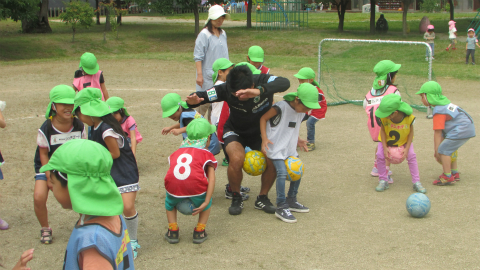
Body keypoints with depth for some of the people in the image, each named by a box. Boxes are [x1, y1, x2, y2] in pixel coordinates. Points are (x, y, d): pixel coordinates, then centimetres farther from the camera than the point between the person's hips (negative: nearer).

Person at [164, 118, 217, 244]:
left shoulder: (177, 153, 30)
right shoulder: (206, 154, 19)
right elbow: (211, 179, 6)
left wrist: (180, 198, 31)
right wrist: (206, 202, 4)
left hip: (174, 188, 2)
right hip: (196, 188, -2)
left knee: (170, 202, 35)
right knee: (205, 199, 30)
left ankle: (172, 231, 28)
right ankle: (199, 232, 24)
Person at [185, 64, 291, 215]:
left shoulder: (263, 81, -28)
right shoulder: (226, 89, -27)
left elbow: (285, 83, -48)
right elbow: (202, 96, -22)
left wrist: (259, 91, -63)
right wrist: (192, 101, -48)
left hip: (261, 131, 2)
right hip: (235, 131, -1)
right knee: (237, 158, -30)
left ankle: (262, 199, 6)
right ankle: (236, 198, -4)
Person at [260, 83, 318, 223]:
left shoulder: (301, 112, 3)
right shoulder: (281, 107, -21)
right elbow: (263, 118, -14)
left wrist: (298, 141, 9)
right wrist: (264, 138, -21)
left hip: (290, 148, 8)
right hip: (276, 147, -8)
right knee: (282, 172, -19)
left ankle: (291, 201, 28)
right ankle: (281, 207, -11)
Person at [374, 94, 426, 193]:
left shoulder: (409, 118, -33)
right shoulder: (384, 118, -32)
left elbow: (411, 132, -17)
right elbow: (383, 130, -16)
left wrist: (407, 148, -23)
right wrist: (385, 147, -22)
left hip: (404, 141, 0)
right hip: (387, 140, 1)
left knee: (411, 155, -16)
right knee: (380, 155, -18)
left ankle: (416, 182, -3)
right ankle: (383, 181, -1)